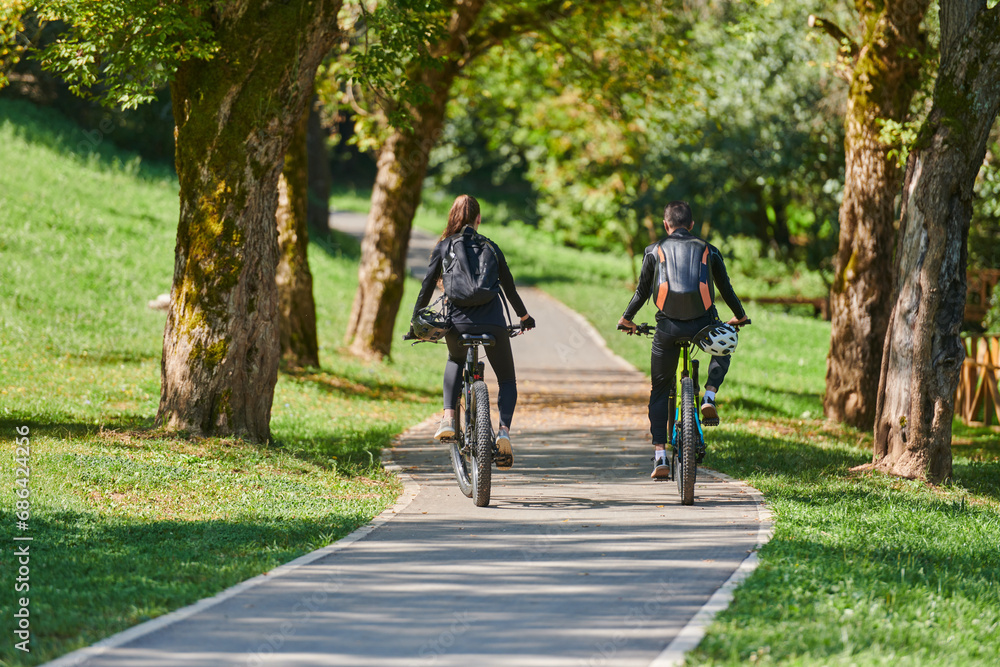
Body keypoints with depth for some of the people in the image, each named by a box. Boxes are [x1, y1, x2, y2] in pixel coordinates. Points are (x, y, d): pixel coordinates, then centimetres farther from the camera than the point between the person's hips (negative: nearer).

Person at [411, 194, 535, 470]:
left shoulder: (443, 248, 7)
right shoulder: (490, 248, 11)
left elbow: (427, 287, 6)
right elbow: (509, 287, 18)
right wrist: (524, 317, 34)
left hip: (458, 324, 0)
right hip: (493, 324, 0)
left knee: (455, 361, 34)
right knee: (507, 380, 17)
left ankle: (448, 417, 13)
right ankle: (504, 430, -9)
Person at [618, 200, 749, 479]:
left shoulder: (655, 251, 11)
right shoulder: (708, 250, 14)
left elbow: (642, 291, 15)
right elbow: (726, 288, 23)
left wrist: (627, 319, 33)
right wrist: (739, 317, 41)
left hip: (668, 327, 0)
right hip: (703, 325, 0)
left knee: (659, 390, 13)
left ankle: (660, 456, 3)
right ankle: (709, 397, 9)